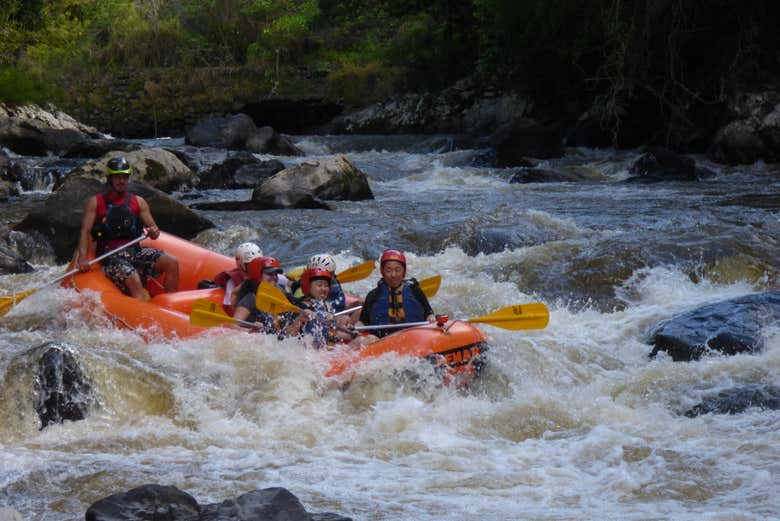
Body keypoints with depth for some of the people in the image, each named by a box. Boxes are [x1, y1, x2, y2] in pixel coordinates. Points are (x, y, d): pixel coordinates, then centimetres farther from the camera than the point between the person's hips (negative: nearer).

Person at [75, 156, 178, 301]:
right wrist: (82, 257, -19)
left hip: (135, 252, 4)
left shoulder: (138, 202, 16)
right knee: (133, 280, -33)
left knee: (172, 262, -17)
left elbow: (152, 226, 12)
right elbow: (85, 231, -3)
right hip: (110, 255, -4)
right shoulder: (95, 203, 6)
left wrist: (153, 232, -14)